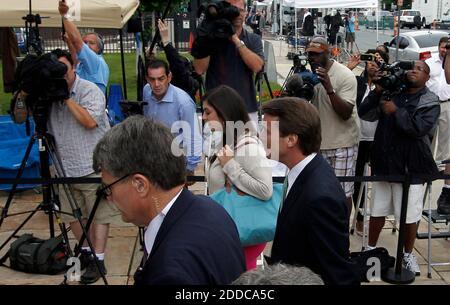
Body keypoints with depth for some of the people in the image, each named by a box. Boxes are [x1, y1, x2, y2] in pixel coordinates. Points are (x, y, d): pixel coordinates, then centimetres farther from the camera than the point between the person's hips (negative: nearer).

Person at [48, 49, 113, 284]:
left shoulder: (89, 90, -9)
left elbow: (90, 121, -23)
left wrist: (67, 98, -18)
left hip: (93, 167, -6)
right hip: (66, 169, 6)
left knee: (99, 215, 1)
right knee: (72, 215, 14)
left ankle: (98, 260, 8)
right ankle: (86, 252, 31)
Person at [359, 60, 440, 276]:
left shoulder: (430, 101, -4)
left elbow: (420, 128, -19)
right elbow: (364, 114, 1)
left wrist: (396, 111, -16)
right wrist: (377, 92, -10)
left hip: (411, 168, -3)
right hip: (384, 163, 4)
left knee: (410, 215, 4)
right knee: (377, 211, 15)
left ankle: (408, 255, 24)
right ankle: (371, 248, 31)